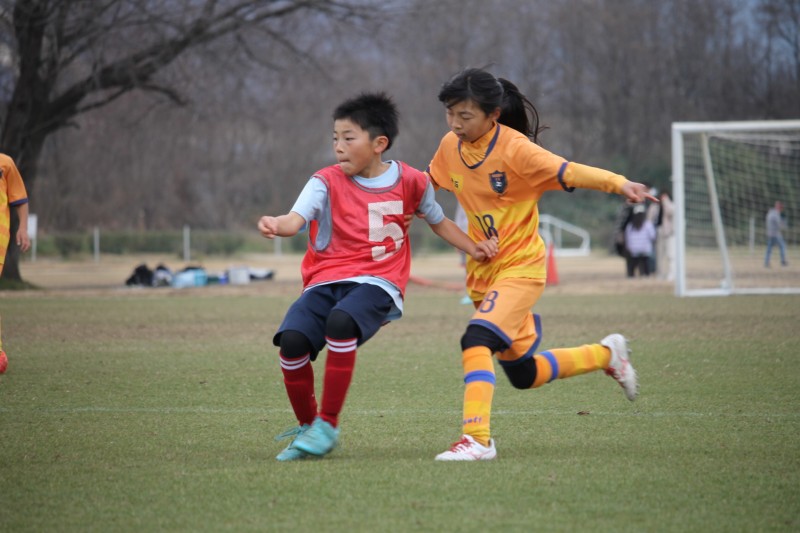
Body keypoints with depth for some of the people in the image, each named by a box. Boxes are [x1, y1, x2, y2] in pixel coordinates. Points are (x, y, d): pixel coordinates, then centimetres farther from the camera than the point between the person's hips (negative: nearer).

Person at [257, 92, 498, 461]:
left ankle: (327, 425, -19)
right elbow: (296, 219, -14)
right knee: (292, 340, -26)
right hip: (325, 280, 2)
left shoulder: (410, 181, 8)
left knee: (341, 322, -36)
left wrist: (474, 249, 13)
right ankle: (306, 427, 2)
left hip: (377, 283, -2)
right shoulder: (327, 181, 3)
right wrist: (277, 225, -38)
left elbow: (438, 221, 26)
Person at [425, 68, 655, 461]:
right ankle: (606, 354, 37)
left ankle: (477, 439, -27)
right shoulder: (450, 147, 0)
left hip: (520, 268, -7)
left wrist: (619, 184, -42)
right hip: (483, 271, 7)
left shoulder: (514, 149, -19)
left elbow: (569, 173, -27)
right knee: (523, 374, 15)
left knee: (476, 340, -28)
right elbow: (425, 183, 20)